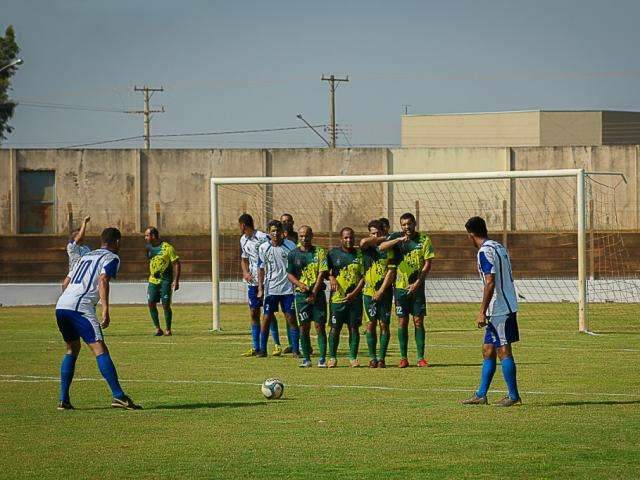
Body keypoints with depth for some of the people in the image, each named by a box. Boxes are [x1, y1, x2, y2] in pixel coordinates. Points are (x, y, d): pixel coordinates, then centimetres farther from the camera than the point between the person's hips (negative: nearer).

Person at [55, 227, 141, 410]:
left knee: (72, 349, 21)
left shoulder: (86, 256, 29)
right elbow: (103, 280, -12)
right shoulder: (111, 258, 6)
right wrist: (105, 310, -19)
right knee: (99, 349, -11)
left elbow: (66, 283, 29)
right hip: (80, 308, -8)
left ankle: (64, 399, 16)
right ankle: (118, 395, -20)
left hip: (61, 306, 8)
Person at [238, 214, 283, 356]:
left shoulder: (262, 237, -13)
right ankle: (256, 347, 11)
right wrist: (245, 272, 2)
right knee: (254, 313, 7)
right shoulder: (243, 240, 11)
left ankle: (277, 345, 2)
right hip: (252, 281, 7)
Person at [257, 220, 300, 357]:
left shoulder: (290, 246, -1)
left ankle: (295, 350, 3)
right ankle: (262, 350, 9)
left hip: (288, 288, -1)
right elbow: (261, 269, 7)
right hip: (270, 289, 1)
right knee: (266, 318, 1)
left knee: (291, 318, -2)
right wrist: (260, 289, 2)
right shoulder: (264, 248, 2)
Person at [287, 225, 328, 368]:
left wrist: (314, 293, -10)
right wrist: (300, 285, -12)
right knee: (304, 327, 1)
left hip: (318, 293, -2)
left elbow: (322, 273, -3)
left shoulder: (319, 252, 2)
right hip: (301, 294, 2)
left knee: (320, 326, -4)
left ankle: (322, 358, -2)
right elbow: (290, 274, 8)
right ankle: (306, 358, 8)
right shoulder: (294, 254, 7)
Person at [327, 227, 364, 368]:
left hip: (355, 297, 0)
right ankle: (332, 357, 9)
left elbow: (363, 277, 2)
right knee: (335, 328, 0)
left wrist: (354, 293, -8)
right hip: (337, 298, 0)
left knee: (354, 328, 2)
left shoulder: (359, 255, 5)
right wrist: (331, 278, -10)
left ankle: (353, 357, 10)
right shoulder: (333, 253, 5)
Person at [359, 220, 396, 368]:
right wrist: (384, 238, -8)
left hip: (385, 292, -1)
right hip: (369, 292, 1)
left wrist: (381, 291, -10)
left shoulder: (388, 249, 3)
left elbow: (391, 272, -3)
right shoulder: (367, 248, 6)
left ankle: (382, 358, 3)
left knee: (384, 325, -1)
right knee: (371, 324, -1)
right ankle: (372, 358, 4)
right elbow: (364, 242, -19)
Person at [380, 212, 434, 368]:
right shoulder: (396, 237, 2)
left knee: (419, 321, 0)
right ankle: (403, 358, 7)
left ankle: (421, 358, 4)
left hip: (417, 287, 0)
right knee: (402, 322, 2)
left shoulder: (424, 239, 0)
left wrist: (417, 283, -10)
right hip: (401, 286, 0)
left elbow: (428, 263, -2)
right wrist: (399, 239, -28)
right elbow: (382, 247, -16)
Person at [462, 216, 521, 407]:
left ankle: (513, 396, -2)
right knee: (488, 351, 12)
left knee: (503, 351, -5)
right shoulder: (499, 248, 16)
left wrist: (482, 312, -18)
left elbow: (490, 283, -20)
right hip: (506, 307, 10)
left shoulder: (485, 252, -13)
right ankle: (481, 395, 14)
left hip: (499, 310, -10)